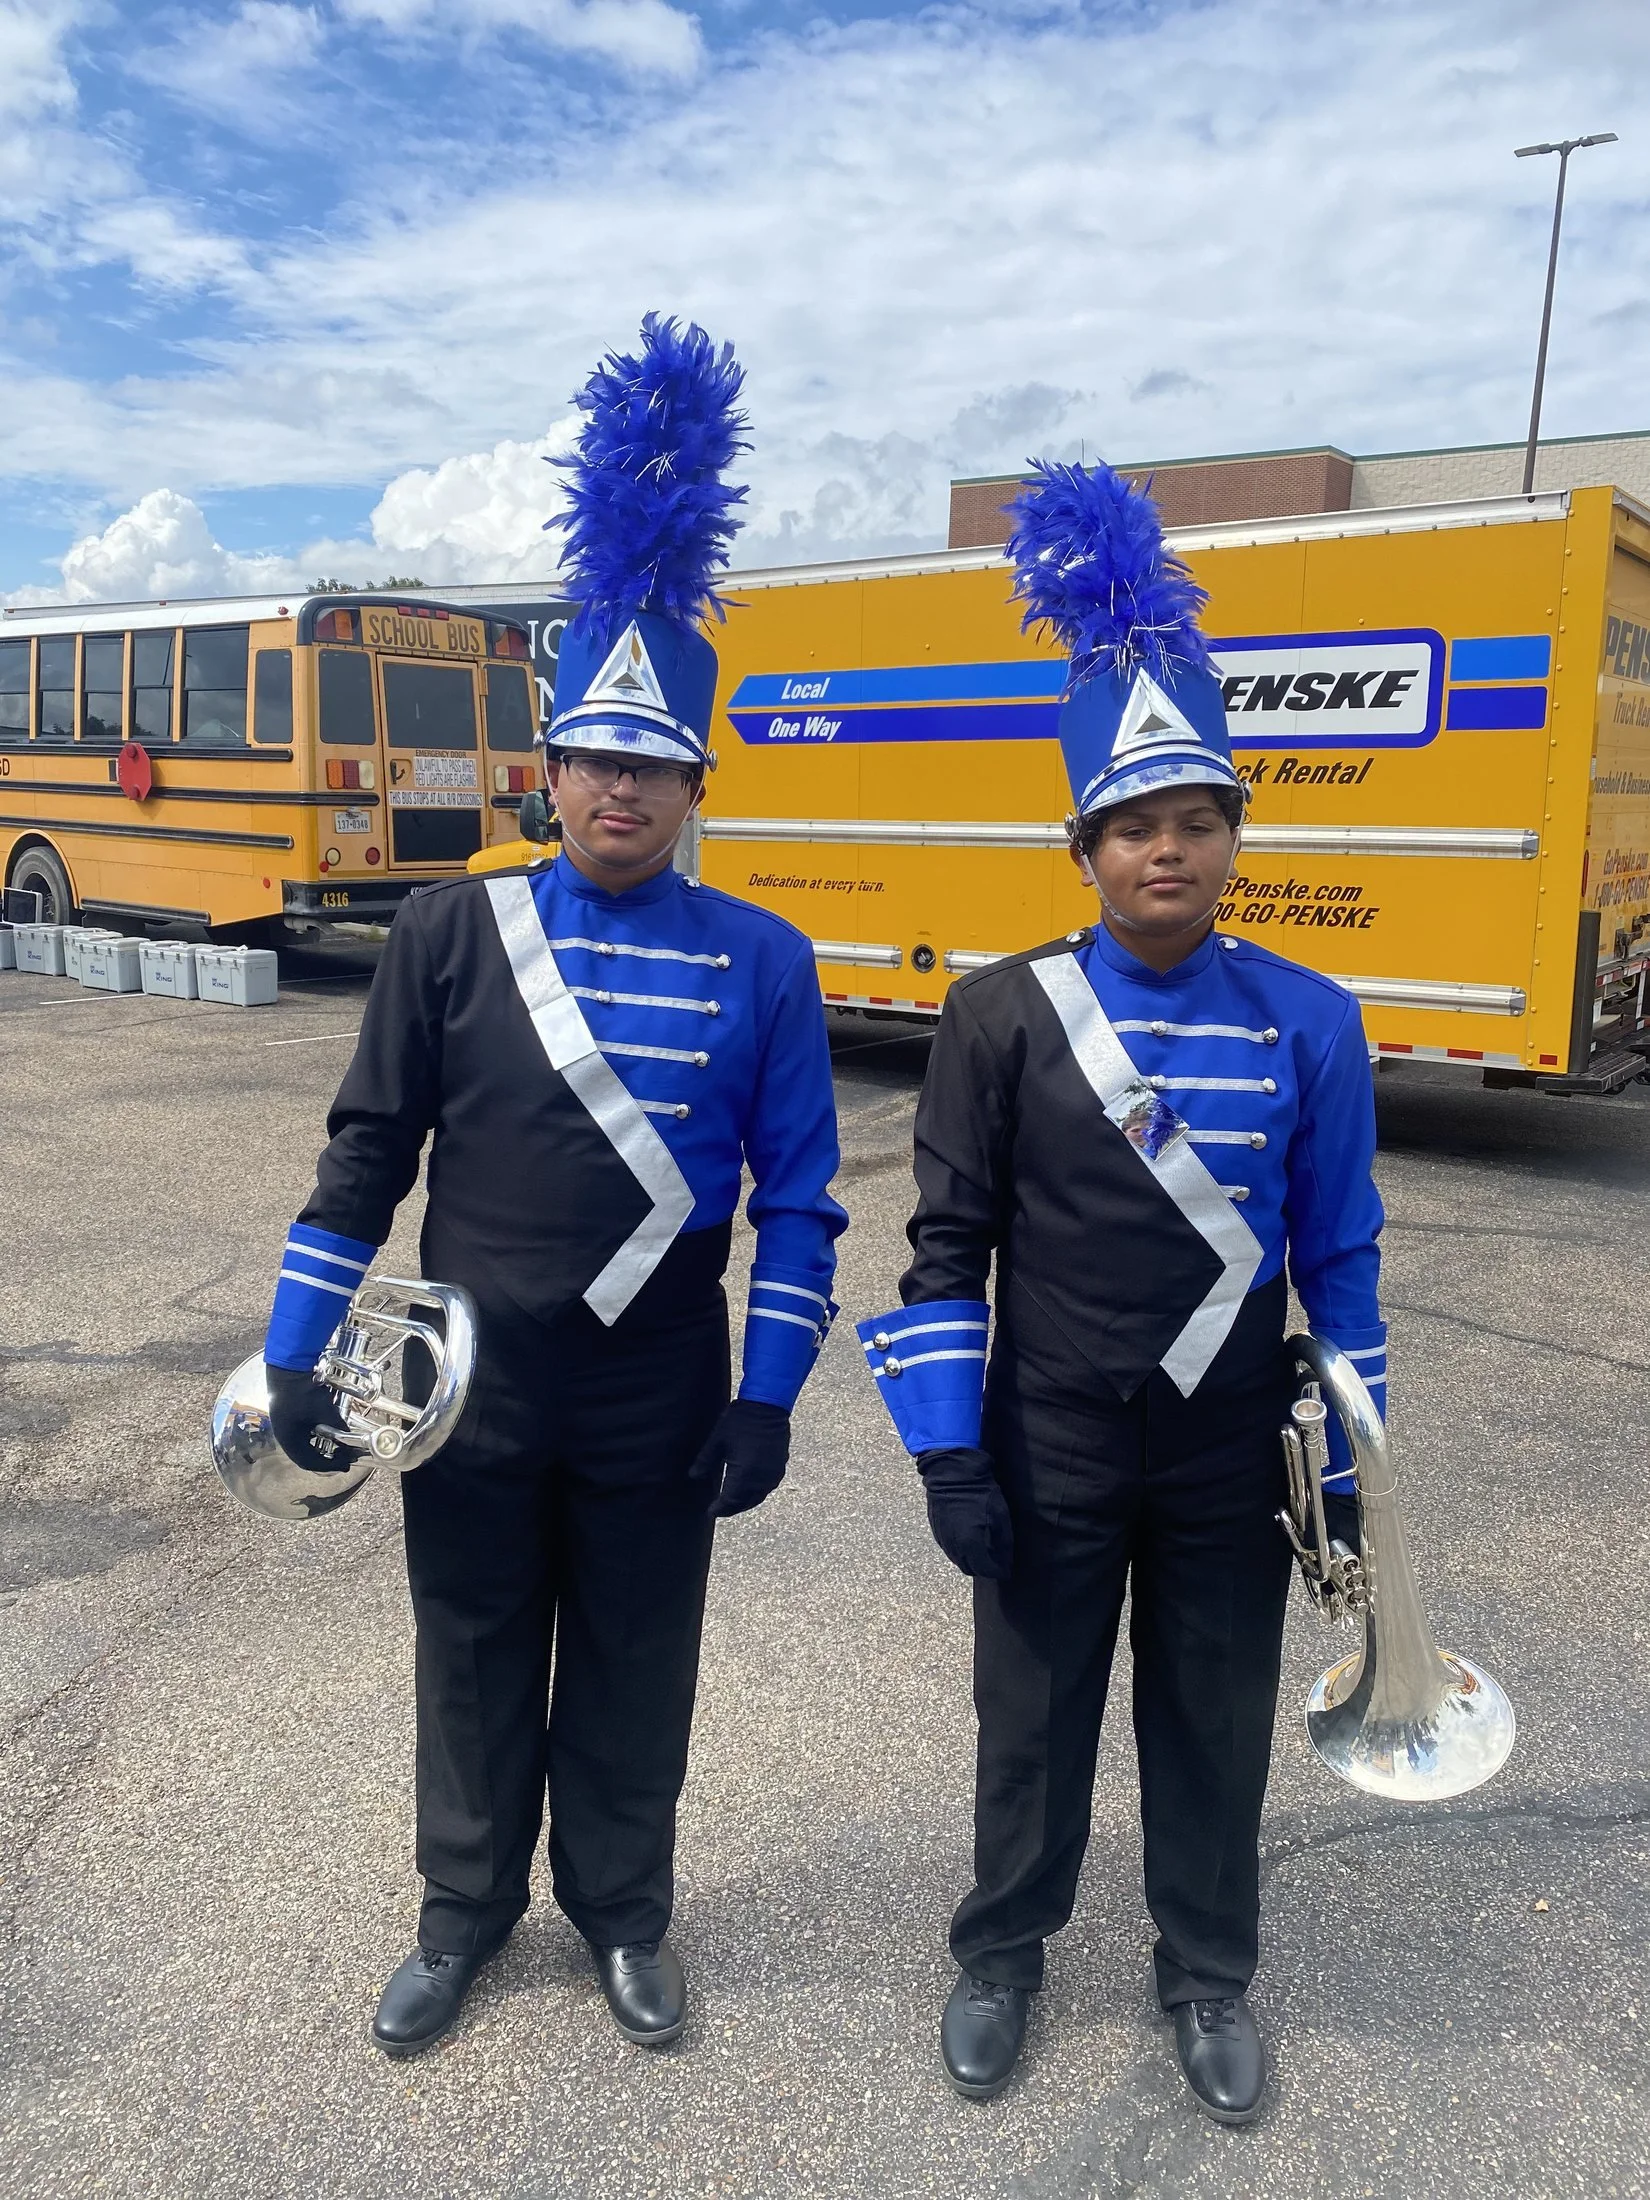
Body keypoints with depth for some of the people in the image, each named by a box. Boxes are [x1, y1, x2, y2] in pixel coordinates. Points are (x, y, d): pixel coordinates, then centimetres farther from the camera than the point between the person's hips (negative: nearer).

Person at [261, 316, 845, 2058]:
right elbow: (366, 1153, -1)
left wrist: (768, 1395, -5)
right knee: (473, 1662, 18)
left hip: (657, 1407, 0)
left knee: (634, 1672, 17)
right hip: (469, 1393, 1)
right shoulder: (450, 933, -5)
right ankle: (466, 1914, 41)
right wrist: (294, 1356, -2)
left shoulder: (761, 964, -6)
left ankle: (622, 1914, 41)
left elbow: (798, 1198, -3)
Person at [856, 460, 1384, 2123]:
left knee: (1216, 1723, 18)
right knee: (1033, 1718, 16)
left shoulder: (1308, 1025, -4)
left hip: (1229, 1462, 2)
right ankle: (1002, 1951, 41)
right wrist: (948, 1455, -8)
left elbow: (1339, 1252, 3)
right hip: (1051, 1459, -1)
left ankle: (1206, 1974, 42)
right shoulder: (1001, 1016, -10)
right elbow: (948, 1246, -7)